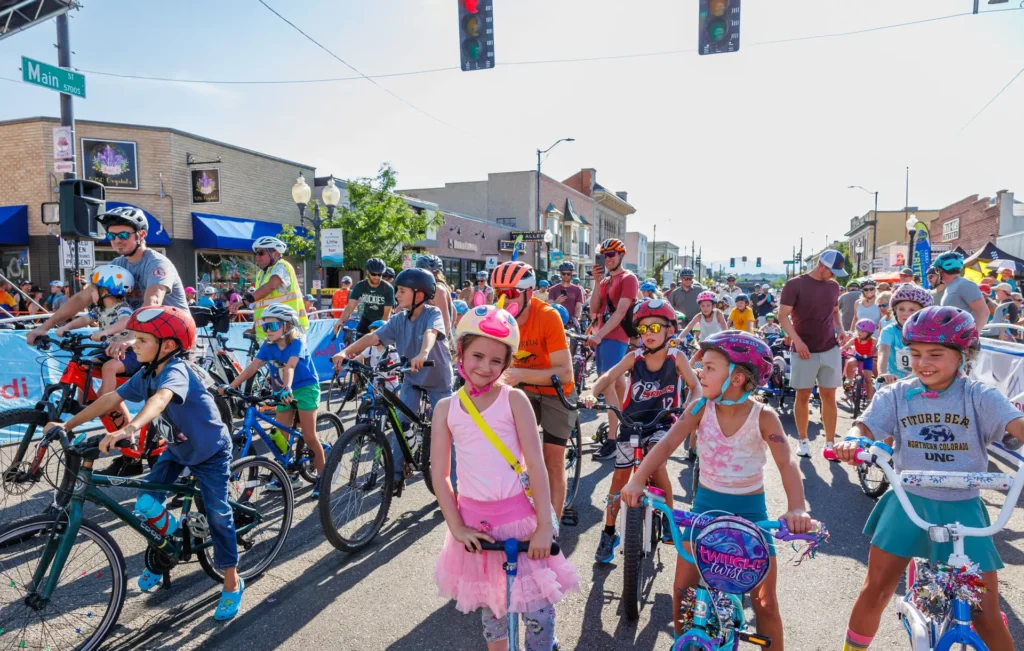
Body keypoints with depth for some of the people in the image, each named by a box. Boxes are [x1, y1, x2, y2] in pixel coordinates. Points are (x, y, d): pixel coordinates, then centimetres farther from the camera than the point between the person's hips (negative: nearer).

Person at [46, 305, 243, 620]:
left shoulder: (176, 371, -31)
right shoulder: (146, 374, -6)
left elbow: (160, 399, -51)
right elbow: (110, 399, -3)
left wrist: (129, 429, -67)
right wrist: (67, 425, -8)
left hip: (210, 450, -8)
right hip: (178, 446, 8)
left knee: (217, 514, -3)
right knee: (147, 502, 0)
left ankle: (232, 584, 10)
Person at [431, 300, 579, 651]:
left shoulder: (514, 400, -8)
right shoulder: (446, 408, -2)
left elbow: (536, 464, -10)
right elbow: (439, 475, 0)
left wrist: (544, 526, -14)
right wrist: (456, 527, -7)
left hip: (520, 516, -2)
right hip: (475, 519, 2)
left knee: (538, 608, 0)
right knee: (489, 605, 19)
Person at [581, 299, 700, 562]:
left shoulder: (676, 357, -9)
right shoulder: (634, 358, -9)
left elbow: (695, 386, -6)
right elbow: (609, 376, -20)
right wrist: (592, 393, -40)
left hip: (661, 423, -1)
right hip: (631, 422, 2)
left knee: (656, 463, -26)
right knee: (620, 475, 4)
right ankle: (609, 533, 21)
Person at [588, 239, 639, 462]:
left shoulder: (628, 278, -6)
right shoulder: (605, 280, 17)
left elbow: (620, 311, -16)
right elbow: (594, 310, 7)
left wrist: (599, 334, -24)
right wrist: (597, 282, -3)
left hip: (615, 337, -8)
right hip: (603, 337, 8)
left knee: (607, 386, -16)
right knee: (617, 383, 16)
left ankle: (612, 440, -16)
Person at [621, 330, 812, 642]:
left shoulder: (763, 417, -15)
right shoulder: (701, 408, -10)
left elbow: (787, 464, -24)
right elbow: (667, 444, -19)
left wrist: (796, 508, -43)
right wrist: (637, 481, -34)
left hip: (750, 510, -2)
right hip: (706, 504, 2)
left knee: (765, 601, 4)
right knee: (683, 587, 3)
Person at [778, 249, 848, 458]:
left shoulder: (833, 286, 9)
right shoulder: (795, 284, -8)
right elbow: (783, 316, -10)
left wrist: (840, 329, 3)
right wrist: (797, 340, -20)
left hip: (830, 349, 4)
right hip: (805, 350, -4)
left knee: (829, 396, 5)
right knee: (803, 396, 5)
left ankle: (830, 442, 12)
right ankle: (802, 440, 19)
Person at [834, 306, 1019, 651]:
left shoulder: (980, 396, -6)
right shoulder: (896, 395, -3)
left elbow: (1017, 425, -21)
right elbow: (864, 426, -13)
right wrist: (850, 442, -37)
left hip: (962, 508, -1)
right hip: (908, 501, 1)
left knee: (985, 613, 4)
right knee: (875, 591, 8)